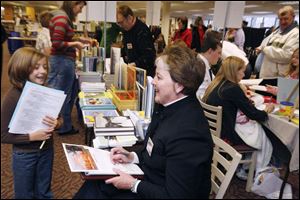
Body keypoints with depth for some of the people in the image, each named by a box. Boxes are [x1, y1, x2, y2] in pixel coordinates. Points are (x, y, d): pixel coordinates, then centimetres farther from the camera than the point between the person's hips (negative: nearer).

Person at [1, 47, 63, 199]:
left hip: (46, 150, 4)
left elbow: (59, 119, 3)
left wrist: (56, 124, -18)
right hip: (24, 155, -4)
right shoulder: (13, 97, -21)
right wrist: (31, 136, -26)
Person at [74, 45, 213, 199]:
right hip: (148, 179, 7)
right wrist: (133, 157, -2)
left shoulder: (188, 134, -31)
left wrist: (134, 185, -17)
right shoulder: (167, 104, -3)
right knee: (92, 187, 3)